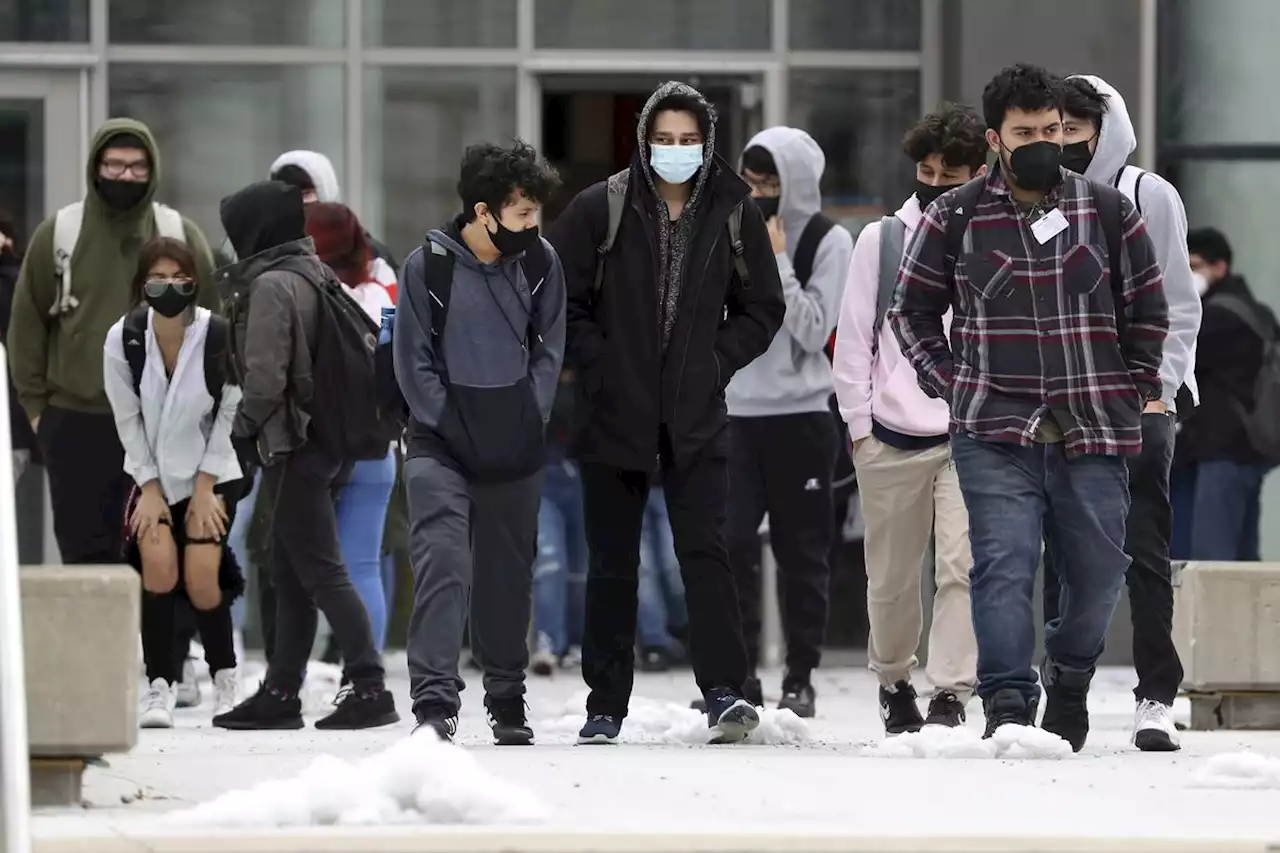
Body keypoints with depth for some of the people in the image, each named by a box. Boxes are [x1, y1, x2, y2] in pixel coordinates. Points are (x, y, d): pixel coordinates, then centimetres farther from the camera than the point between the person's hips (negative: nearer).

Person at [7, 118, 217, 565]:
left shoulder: (182, 236, 4)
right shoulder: (57, 234, 1)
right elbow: (27, 324, 5)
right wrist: (35, 404, 1)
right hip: (77, 422, -1)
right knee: (87, 550, 1)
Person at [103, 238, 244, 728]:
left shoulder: (221, 338, -20)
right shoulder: (122, 340, -14)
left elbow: (229, 416, -10)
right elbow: (128, 421, -5)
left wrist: (205, 486, -10)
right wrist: (150, 489, -7)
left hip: (212, 473, -2)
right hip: (152, 473, 2)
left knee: (202, 579, -11)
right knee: (158, 565, -18)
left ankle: (225, 678, 14)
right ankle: (159, 687, -9)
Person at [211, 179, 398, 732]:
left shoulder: (271, 285, -15)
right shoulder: (312, 274, 14)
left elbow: (265, 371, -22)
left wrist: (246, 424, -6)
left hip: (291, 440, -10)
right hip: (318, 435, 10)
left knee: (318, 568, -9)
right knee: (291, 572, 13)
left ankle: (369, 686, -12)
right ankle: (280, 693, 18)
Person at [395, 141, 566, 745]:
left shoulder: (540, 262, 1)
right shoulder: (428, 266, -9)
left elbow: (550, 349, 9)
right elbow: (413, 361, -4)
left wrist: (529, 419, -3)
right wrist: (452, 430, -11)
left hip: (516, 447, 4)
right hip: (441, 445, -4)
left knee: (509, 575, 11)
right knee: (442, 563, -17)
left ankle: (507, 701, 24)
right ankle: (434, 702, -21)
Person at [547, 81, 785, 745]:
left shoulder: (733, 212, 4)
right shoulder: (601, 209, -1)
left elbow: (762, 308, 13)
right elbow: (560, 298, 3)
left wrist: (718, 360, -1)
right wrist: (598, 361, -7)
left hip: (697, 417, 0)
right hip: (615, 414, 0)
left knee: (704, 551, -12)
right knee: (612, 563, 6)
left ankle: (724, 691, -17)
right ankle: (605, 707, 13)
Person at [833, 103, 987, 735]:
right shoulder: (882, 240, 6)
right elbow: (853, 337, 8)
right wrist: (859, 422, 3)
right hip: (891, 438, 2)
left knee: (961, 564, -15)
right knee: (892, 575, 9)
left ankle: (951, 693, -15)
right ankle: (893, 679, 30)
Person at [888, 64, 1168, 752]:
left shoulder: (1109, 212, 6)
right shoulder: (954, 219, 4)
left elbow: (1148, 313, 15)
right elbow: (911, 312, 15)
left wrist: (1132, 392, 8)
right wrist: (954, 387, 5)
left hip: (1093, 436, 2)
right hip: (994, 436, -2)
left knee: (1097, 573, 8)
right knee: (1003, 567, -14)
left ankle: (1069, 682, 33)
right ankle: (1007, 705, -14)